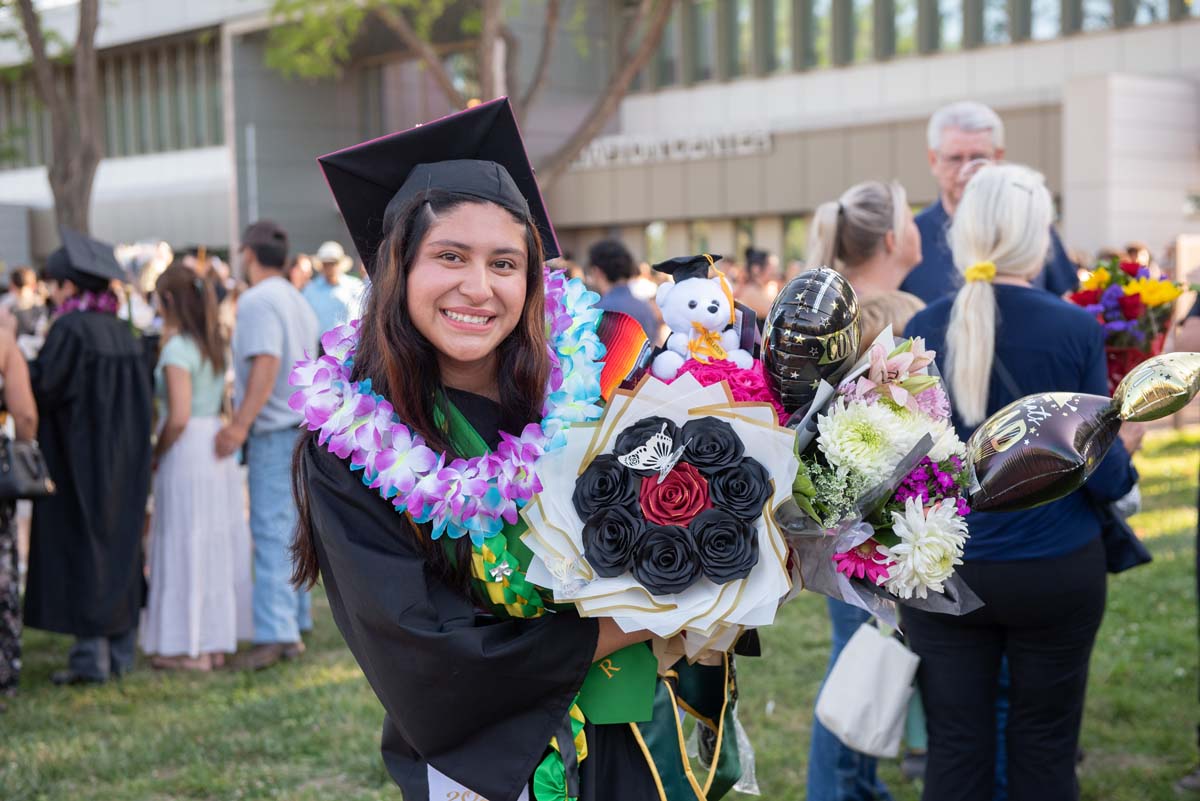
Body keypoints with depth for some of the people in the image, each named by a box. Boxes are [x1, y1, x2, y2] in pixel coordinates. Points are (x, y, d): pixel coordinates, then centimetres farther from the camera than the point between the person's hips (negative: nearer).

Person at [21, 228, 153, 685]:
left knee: (80, 549, 0)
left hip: (79, 460, -7)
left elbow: (39, 387, -16)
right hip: (124, 460, 7)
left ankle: (91, 655, 1)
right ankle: (120, 651, 16)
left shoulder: (69, 328, -14)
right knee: (120, 547, 11)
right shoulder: (121, 330, 8)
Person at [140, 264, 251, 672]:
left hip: (187, 453, -8)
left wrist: (156, 455, -6)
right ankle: (216, 642, 20)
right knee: (214, 546, 12)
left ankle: (191, 648, 7)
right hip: (220, 450, 8)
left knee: (185, 546, 0)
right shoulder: (214, 345, 12)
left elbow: (179, 417, -19)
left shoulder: (177, 349, -13)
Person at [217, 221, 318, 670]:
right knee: (290, 531, 13)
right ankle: (295, 627, 17)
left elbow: (266, 364, -22)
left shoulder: (257, 301, -12)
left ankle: (273, 633, -11)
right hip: (303, 427, 9)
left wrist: (241, 424, -24)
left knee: (270, 532, -9)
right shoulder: (298, 301, 17)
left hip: (274, 432, -9)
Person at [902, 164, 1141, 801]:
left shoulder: (920, 332, -4)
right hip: (1056, 572, -1)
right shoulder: (1076, 329, -10)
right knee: (1044, 748, 13)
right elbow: (1102, 480, -6)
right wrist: (1125, 443, 14)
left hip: (944, 573, 1)